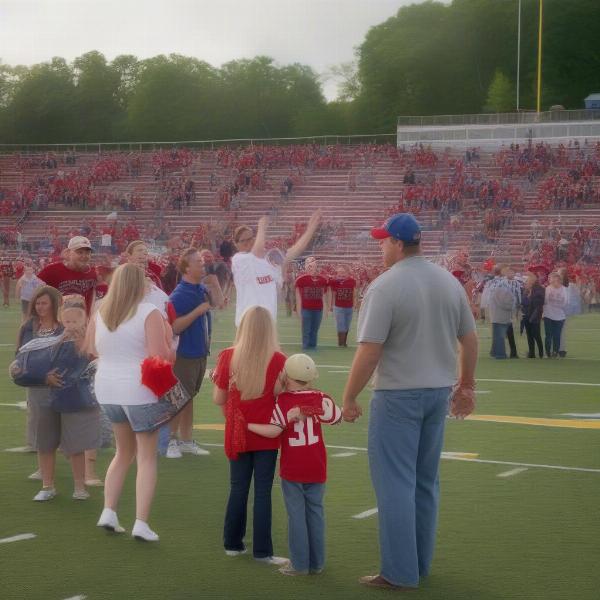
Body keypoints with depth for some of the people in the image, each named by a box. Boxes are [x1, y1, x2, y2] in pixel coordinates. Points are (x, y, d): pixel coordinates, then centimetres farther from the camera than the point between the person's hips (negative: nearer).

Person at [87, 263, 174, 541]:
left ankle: (109, 513, 17)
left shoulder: (100, 313, 4)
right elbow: (161, 356, -18)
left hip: (107, 390, 5)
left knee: (124, 451, 23)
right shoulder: (149, 313, -11)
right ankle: (141, 524, 0)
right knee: (147, 457, 5)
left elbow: (93, 350, 16)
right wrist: (167, 339, 2)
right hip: (140, 392, -5)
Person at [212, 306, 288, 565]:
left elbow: (219, 399, -1)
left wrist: (217, 379, 15)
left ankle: (233, 543, 22)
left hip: (237, 434, 2)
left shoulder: (228, 356, -5)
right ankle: (262, 551, 5)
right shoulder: (277, 360, -11)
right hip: (266, 436, -2)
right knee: (263, 491, 3)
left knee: (238, 488, 14)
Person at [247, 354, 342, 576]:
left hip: (292, 470, -3)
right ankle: (317, 562, 15)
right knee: (315, 512, 11)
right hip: (316, 468, 3)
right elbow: (337, 418, 9)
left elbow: (274, 431, -21)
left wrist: (247, 425, -12)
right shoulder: (319, 398, -2)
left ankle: (300, 563, 4)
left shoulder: (283, 400, -12)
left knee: (296, 514, 3)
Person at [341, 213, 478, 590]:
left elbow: (369, 351, -18)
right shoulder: (449, 282, 4)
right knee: (426, 482, 16)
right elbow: (470, 340, 9)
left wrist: (349, 399, -9)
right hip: (439, 392, 7)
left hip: (398, 394, -6)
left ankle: (400, 573, 2)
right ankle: (421, 565, 24)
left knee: (395, 483, 0)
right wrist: (466, 385, 22)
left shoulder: (386, 286, -15)